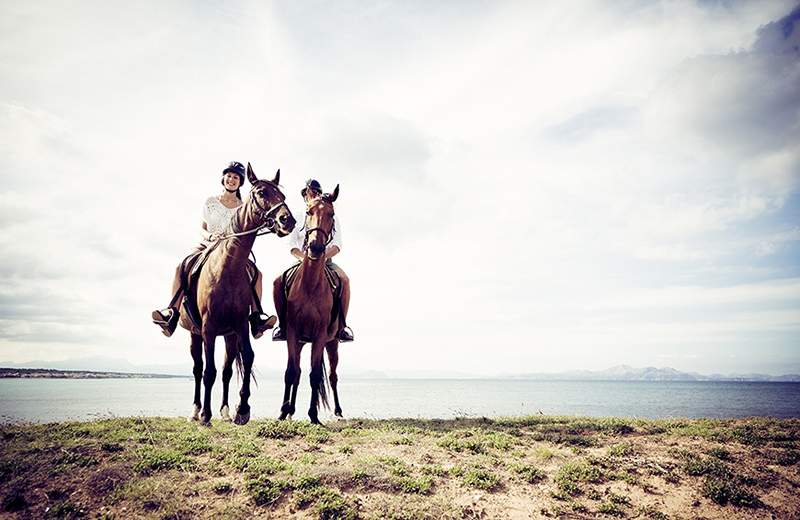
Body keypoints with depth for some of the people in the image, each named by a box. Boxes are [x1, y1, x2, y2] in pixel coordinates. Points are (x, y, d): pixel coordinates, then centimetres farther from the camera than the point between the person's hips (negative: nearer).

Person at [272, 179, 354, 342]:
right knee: (278, 282, -21)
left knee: (344, 280, -32)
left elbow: (337, 246, -2)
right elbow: (292, 246, 3)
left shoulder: (331, 217, 8)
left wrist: (323, 256, -22)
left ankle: (342, 326, -24)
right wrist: (304, 257, -19)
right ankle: (283, 324, -7)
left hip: (325, 261, -2)